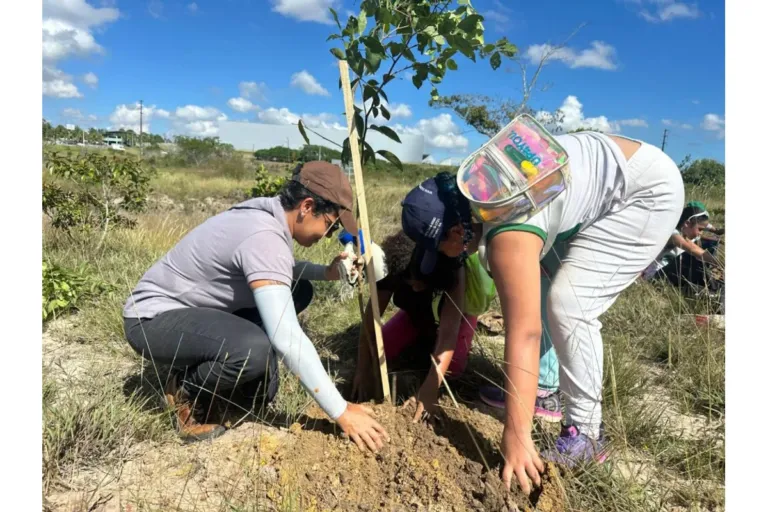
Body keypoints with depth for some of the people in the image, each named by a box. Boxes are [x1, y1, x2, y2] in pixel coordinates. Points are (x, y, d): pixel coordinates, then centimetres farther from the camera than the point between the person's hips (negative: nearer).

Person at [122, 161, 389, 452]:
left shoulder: (267, 213, -2)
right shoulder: (264, 237, -30)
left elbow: (280, 271, 20)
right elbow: (287, 339, -37)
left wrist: (326, 272, 2)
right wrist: (342, 412, -32)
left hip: (195, 307, 9)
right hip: (152, 319, -9)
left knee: (298, 290, 5)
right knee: (256, 350, -36)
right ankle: (184, 390, -4)